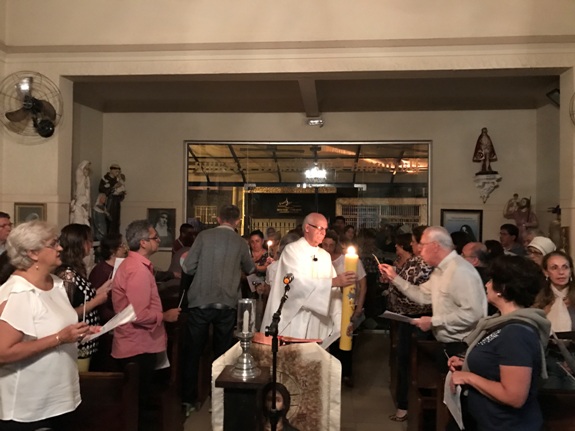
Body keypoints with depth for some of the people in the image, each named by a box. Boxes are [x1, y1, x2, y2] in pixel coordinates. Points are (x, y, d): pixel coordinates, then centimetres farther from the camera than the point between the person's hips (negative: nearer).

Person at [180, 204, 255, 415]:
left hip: (200, 302, -1)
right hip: (226, 305, 1)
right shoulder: (240, 243, 3)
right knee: (222, 353, 14)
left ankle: (188, 400, 15)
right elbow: (250, 270, 19)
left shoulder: (204, 236, -3)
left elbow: (188, 268, -4)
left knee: (193, 352, 10)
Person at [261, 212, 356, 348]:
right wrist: (334, 281, -27)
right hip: (293, 322, -5)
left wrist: (340, 322, -2)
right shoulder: (292, 250, -7)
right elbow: (298, 282, -21)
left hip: (318, 323, 5)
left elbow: (334, 290, 7)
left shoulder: (325, 256, 12)